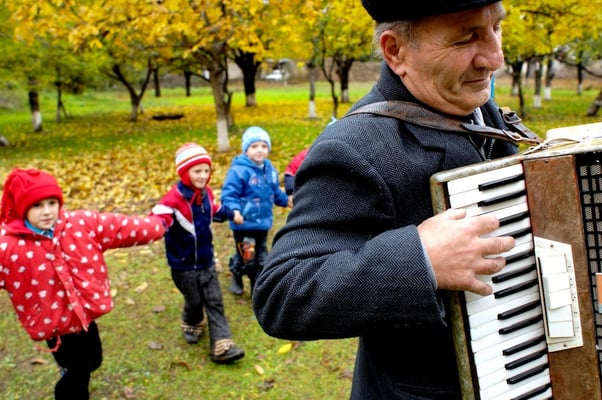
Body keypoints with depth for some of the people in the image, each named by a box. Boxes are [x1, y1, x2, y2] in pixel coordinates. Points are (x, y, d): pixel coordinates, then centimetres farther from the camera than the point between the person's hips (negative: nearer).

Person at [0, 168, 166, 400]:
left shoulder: (81, 223, -11)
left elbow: (120, 227, -1)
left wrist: (157, 225, 9)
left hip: (84, 316, 6)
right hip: (55, 324, -5)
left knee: (91, 361, 29)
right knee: (76, 374, 10)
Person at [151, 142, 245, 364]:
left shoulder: (206, 193, 0)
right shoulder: (175, 198, -23)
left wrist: (231, 214, 33)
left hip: (207, 261, 6)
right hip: (184, 264, -6)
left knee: (215, 302, 3)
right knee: (195, 301, 10)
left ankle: (222, 347, 5)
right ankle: (190, 326, 44)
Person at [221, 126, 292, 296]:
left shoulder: (269, 169, 2)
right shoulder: (238, 170, -20)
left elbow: (275, 192, 15)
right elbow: (228, 195, -22)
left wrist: (286, 199, 1)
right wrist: (234, 210, -38)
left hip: (263, 223, 6)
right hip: (244, 224, -6)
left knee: (261, 259, 17)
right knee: (246, 258, 4)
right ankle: (237, 277, 37)